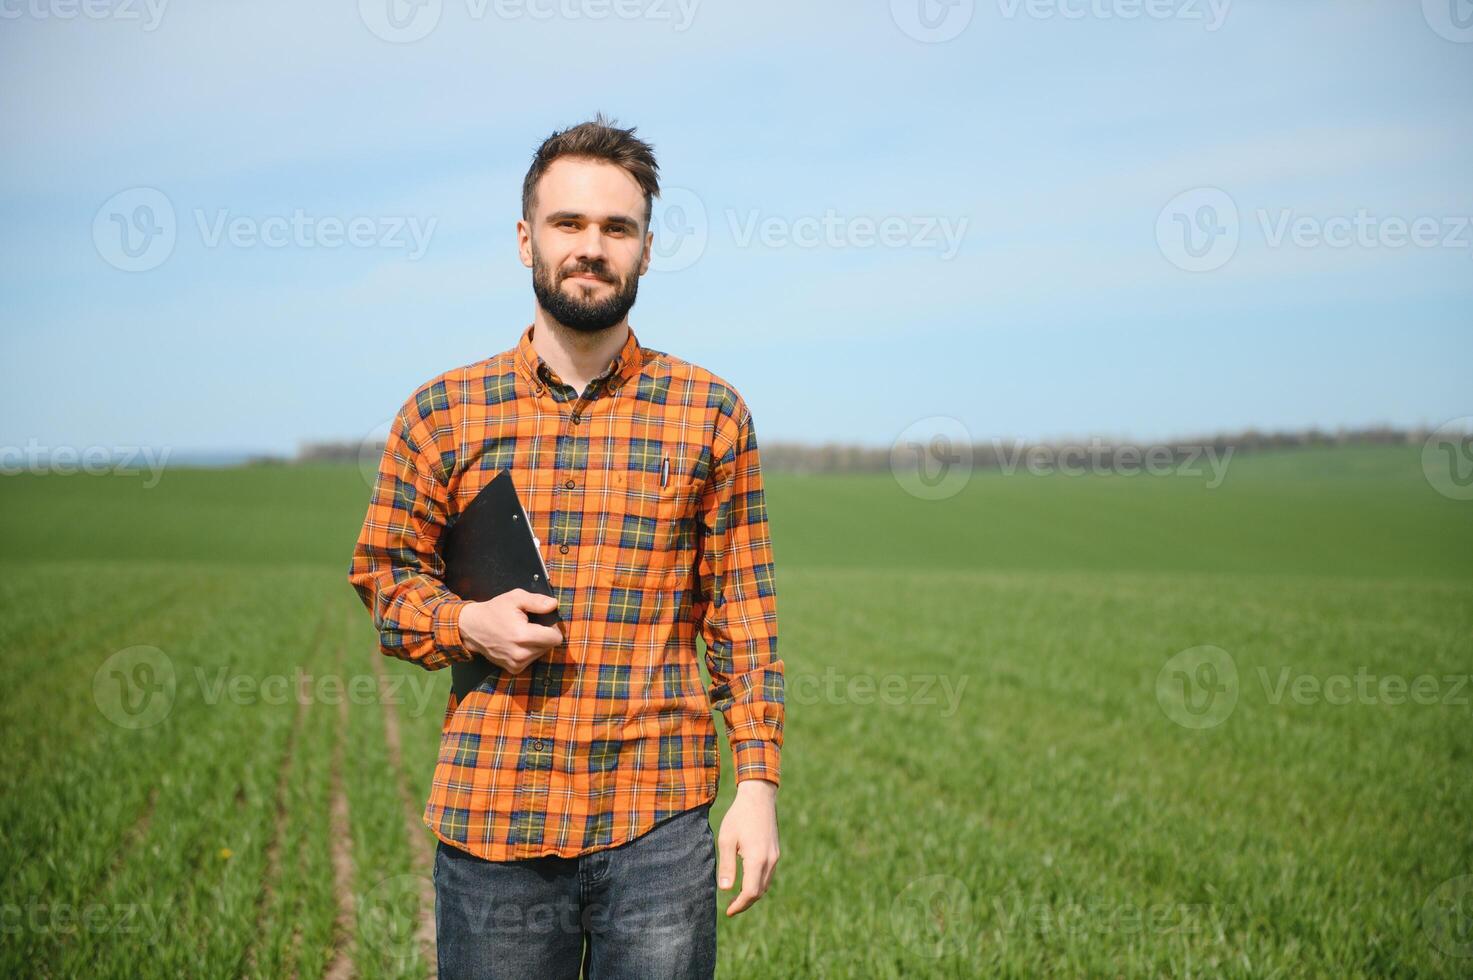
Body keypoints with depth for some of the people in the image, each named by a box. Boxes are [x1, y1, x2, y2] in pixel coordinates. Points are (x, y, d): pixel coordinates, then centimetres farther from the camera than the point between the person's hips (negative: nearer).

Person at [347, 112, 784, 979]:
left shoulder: (712, 414, 3)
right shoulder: (442, 413, 4)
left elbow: (745, 615, 5)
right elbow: (384, 577, 12)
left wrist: (759, 783, -1)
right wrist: (470, 624, -9)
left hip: (659, 828, 0)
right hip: (490, 818, 1)